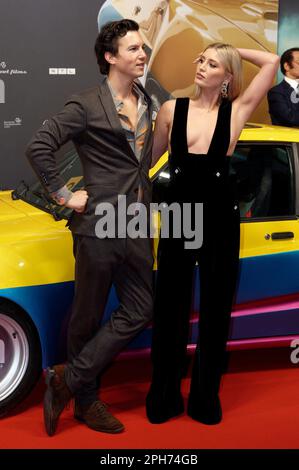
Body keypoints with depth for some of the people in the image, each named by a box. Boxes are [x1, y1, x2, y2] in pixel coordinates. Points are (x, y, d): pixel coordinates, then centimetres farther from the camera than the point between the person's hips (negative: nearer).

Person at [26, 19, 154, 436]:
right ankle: (83, 398, 22)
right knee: (88, 317, 5)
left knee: (139, 312, 5)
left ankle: (69, 380, 15)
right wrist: (64, 195, -12)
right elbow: (38, 147, -12)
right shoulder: (86, 106, -8)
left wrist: (148, 200, 15)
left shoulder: (146, 102, 12)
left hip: (137, 226, 7)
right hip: (99, 225, -7)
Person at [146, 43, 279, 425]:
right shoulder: (172, 109, 1)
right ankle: (164, 397, 27)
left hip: (220, 222, -1)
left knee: (215, 311, 11)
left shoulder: (235, 112, -3)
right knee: (169, 309, 10)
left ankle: (205, 398, 28)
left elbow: (271, 62, -7)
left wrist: (235, 52, 3)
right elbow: (147, 159, 10)